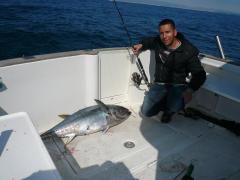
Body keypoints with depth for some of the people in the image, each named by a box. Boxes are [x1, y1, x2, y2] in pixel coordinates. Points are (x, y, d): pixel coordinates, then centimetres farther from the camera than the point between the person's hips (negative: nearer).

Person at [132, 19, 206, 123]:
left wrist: (190, 90, -30)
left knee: (174, 108, -34)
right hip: (159, 84, 3)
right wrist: (141, 45, 2)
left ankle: (169, 110, 7)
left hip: (178, 85, -3)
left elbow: (199, 74, -13)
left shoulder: (188, 51, -13)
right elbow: (148, 41, 25)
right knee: (146, 112, -13)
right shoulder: (157, 42, -1)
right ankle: (168, 103, 16)